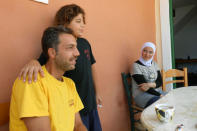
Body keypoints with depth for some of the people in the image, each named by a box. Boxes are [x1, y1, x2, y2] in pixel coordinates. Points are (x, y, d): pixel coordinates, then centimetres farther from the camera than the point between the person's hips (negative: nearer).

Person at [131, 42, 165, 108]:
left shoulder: (154, 64, 10)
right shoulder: (136, 65, -9)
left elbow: (160, 82, 4)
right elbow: (143, 85, -14)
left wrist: (150, 84, -17)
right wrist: (159, 95, -17)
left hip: (157, 91, 6)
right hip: (142, 94, -6)